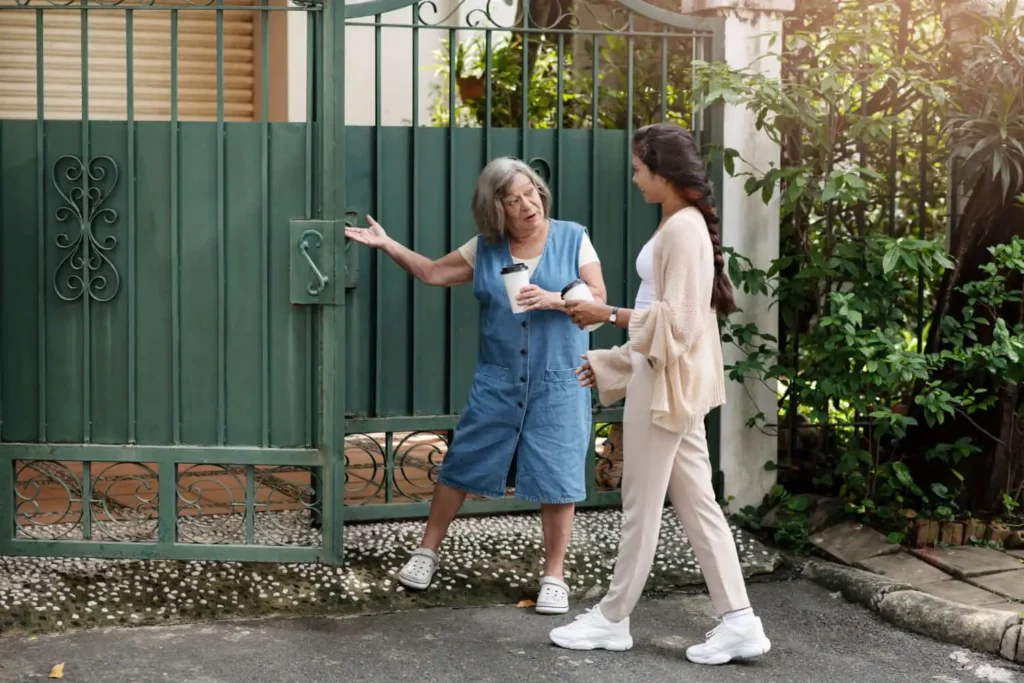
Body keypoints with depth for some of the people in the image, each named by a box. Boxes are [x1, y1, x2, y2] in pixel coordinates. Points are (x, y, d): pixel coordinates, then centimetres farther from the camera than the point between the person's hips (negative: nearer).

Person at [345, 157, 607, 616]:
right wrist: (386, 244, 5)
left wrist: (553, 299, -21)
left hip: (557, 383, -2)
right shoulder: (485, 249, 4)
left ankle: (554, 576, 12)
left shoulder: (573, 239, -2)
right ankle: (427, 552, 24)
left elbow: (598, 298, -5)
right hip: (497, 382, 2)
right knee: (462, 465, 7)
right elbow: (433, 273, 11)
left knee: (556, 479, -1)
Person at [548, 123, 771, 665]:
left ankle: (613, 621, 15)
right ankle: (738, 622, 9)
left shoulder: (682, 229, -16)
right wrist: (608, 362, 20)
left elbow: (677, 320, -21)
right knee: (696, 502, 9)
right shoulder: (679, 225, 15)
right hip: (668, 380, 10)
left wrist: (610, 315, -17)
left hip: (665, 383, -10)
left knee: (642, 506, 2)